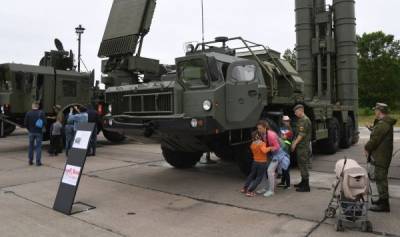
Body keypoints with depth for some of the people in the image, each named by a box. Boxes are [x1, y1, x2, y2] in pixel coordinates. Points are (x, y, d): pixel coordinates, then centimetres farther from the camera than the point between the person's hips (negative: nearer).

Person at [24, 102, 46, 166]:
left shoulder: (28, 113, -3)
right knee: (38, 146, 2)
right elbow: (44, 122, -11)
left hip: (31, 132, 2)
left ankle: (30, 161, 19)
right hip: (39, 132, -2)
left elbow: (25, 123, -2)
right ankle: (38, 161, 0)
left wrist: (29, 129, 13)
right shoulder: (41, 113, -8)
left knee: (31, 146, 14)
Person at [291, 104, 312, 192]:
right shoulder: (301, 120, 16)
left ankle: (306, 186, -1)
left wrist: (295, 143, -17)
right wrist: (295, 141, 13)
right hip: (301, 146, 10)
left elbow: (302, 134, -21)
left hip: (303, 146, -10)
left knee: (303, 165, -6)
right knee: (301, 164, 18)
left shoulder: (304, 120, -17)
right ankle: (303, 182, 30)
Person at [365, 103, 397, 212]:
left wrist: (367, 148, -6)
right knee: (381, 178, 20)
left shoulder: (382, 124, -21)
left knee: (381, 178, -5)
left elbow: (374, 140, -21)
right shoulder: (387, 123, 14)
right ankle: (382, 199, 32)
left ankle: (384, 204, 1)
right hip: (383, 156, 11)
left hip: (381, 157, -11)